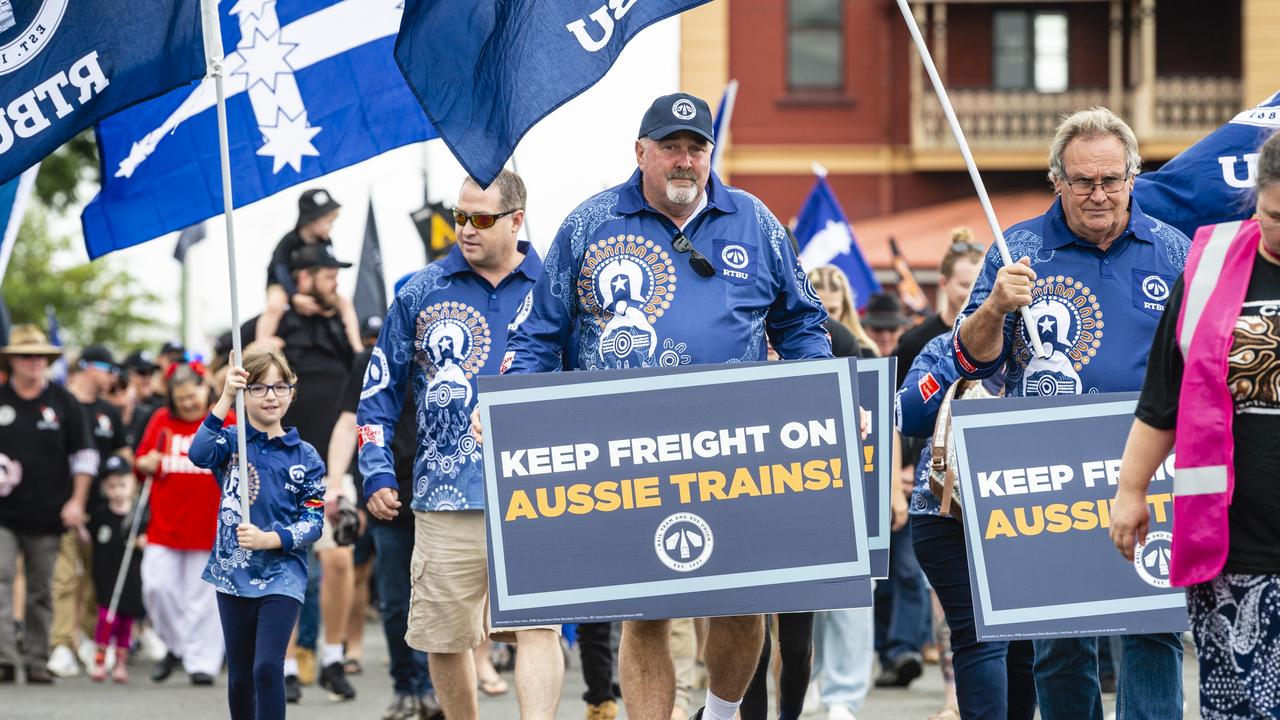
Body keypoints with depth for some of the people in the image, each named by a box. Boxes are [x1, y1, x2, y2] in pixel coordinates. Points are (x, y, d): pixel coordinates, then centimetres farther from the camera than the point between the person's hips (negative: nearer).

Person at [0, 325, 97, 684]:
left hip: (48, 515, 1)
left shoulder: (64, 403, 5)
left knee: (41, 590, 7)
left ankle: (37, 661, 13)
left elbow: (84, 454, 8)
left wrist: (77, 501, 1)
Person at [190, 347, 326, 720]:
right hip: (234, 574, 2)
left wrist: (269, 539, -19)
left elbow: (313, 522, -2)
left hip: (283, 574, -2)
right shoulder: (231, 440, 1)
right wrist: (225, 399, -30)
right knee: (240, 676, 11)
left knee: (268, 667, -16)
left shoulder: (305, 457, 0)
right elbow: (199, 454, -22)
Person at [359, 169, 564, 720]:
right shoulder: (422, 294, 9)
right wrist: (378, 473, 4)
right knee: (445, 635, 5)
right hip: (446, 497, 2)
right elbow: (380, 390, 13)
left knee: (538, 626, -13)